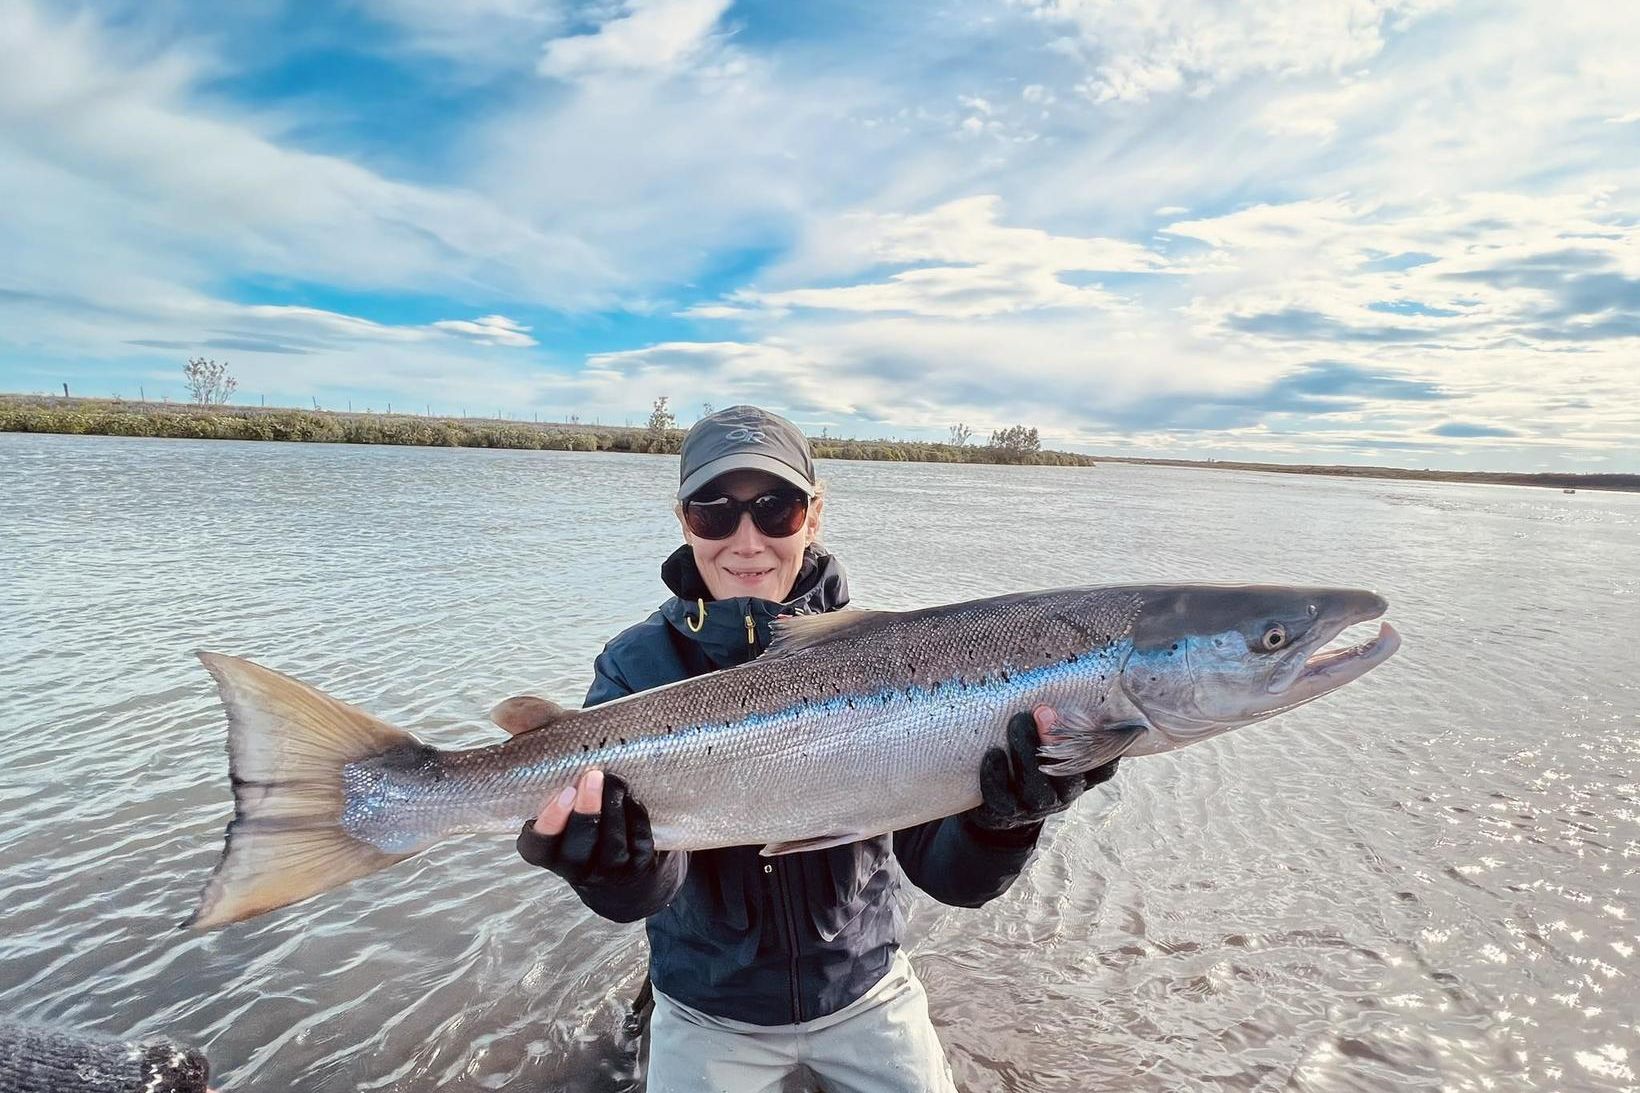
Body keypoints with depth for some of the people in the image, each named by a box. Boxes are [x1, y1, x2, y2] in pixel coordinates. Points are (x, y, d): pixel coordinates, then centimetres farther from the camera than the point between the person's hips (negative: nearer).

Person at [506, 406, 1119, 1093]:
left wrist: (1001, 823, -38)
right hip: (710, 1012, 0)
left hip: (864, 992, 1)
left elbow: (950, 875, -18)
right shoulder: (636, 666, -16)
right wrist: (623, 866, -46)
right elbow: (643, 892, -25)